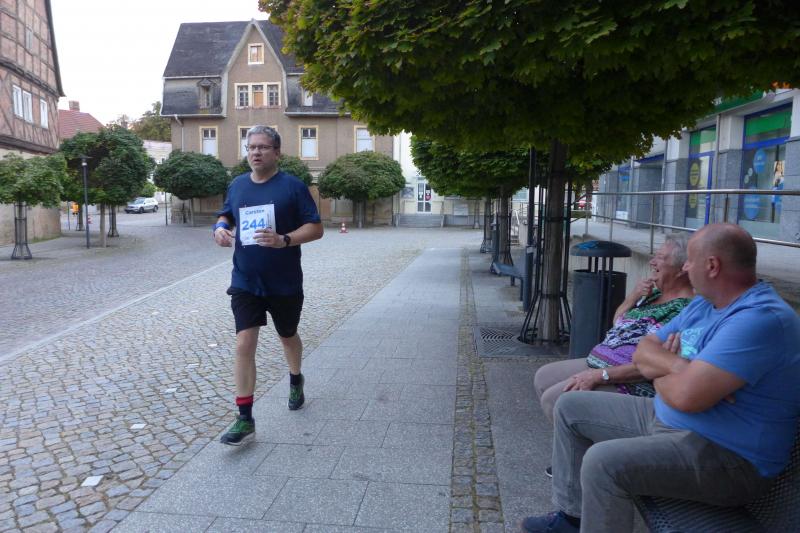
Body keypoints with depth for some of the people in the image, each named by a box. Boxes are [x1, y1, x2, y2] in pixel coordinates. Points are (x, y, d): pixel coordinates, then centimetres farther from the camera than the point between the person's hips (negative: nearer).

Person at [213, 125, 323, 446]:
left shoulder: (293, 186, -8)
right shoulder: (237, 185, 6)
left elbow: (316, 228, -10)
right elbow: (225, 216, 21)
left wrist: (284, 240, -27)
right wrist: (220, 228, -3)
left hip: (285, 284, -2)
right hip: (245, 282, 2)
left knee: (287, 336, 18)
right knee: (244, 344, -7)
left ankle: (296, 380, 49)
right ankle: (245, 419, 1)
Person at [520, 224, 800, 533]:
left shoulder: (760, 319, -25)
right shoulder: (703, 304, 7)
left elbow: (685, 396, -33)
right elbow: (643, 352, 5)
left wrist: (659, 374, -9)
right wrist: (679, 366, -17)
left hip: (727, 459, -10)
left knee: (603, 461, -32)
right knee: (570, 407, 11)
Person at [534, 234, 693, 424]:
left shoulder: (683, 309, -18)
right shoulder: (654, 293, 11)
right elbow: (617, 322, 20)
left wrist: (600, 376, -25)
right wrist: (634, 296, 1)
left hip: (628, 382, -10)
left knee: (553, 399, -20)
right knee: (543, 377, 10)